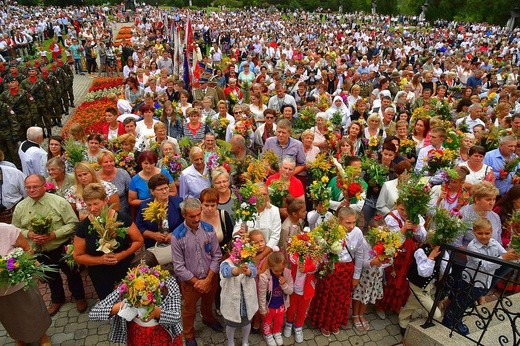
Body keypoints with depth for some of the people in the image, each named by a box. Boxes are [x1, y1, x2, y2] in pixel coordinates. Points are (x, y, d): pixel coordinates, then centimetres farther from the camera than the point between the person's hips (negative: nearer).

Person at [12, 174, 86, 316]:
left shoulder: (59, 202, -17)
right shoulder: (20, 207, -4)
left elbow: (73, 223, -16)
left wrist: (54, 235, -27)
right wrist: (28, 234, -15)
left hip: (62, 248, -3)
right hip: (40, 251, 4)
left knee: (72, 273, 15)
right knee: (51, 277, 25)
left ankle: (79, 297, 41)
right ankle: (57, 299, 51)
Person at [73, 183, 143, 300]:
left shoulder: (122, 218, -15)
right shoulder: (83, 226, -11)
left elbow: (138, 241, -8)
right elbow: (78, 256, -4)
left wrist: (121, 255, -22)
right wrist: (100, 260, -20)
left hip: (126, 268, -1)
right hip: (100, 275, 1)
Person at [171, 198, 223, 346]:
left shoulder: (209, 229, -15)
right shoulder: (177, 235, -23)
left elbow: (216, 256, -9)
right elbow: (179, 267, -18)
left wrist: (207, 279, -14)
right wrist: (197, 282, -15)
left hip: (210, 277, 3)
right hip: (190, 281, -2)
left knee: (208, 302, 30)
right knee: (189, 309, 22)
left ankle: (208, 319, 62)